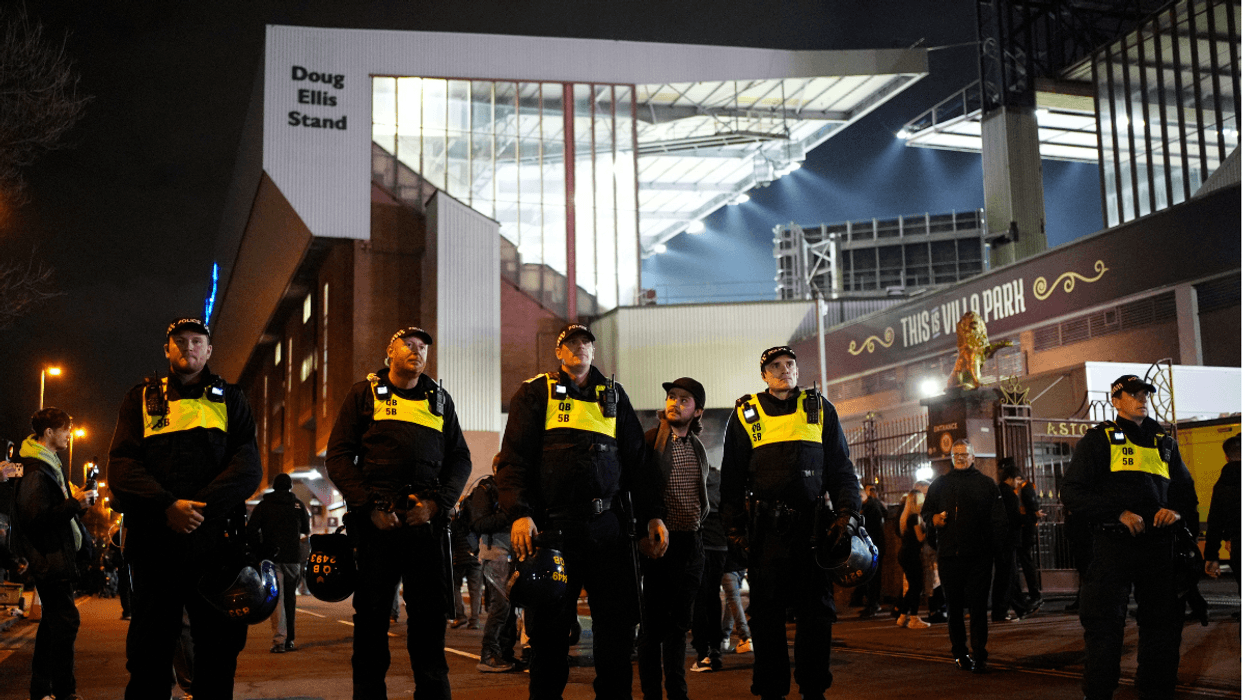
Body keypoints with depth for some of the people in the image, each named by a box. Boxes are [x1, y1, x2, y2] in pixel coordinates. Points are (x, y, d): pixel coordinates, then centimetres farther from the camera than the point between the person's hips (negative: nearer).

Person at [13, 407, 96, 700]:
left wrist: (78, 501, 10)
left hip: (55, 558, 11)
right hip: (50, 559, -11)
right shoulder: (36, 471, -16)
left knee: (53, 621, 14)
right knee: (65, 621, -9)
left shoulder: (47, 465, 17)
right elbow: (35, 517, -24)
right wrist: (74, 504, -21)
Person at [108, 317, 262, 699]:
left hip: (216, 541, 0)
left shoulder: (230, 400, 14)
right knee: (149, 653, 4)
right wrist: (168, 506, -15)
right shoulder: (141, 398, 15)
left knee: (220, 647, 4)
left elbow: (248, 466, 0)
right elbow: (121, 465, 2)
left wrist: (200, 506, -15)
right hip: (155, 542, 0)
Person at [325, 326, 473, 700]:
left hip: (427, 518, 2)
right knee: (372, 612, 4)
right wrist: (369, 506, -7)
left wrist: (436, 503, -3)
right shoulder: (364, 393, 11)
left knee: (430, 612, 2)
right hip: (375, 520, -1)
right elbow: (338, 456, 4)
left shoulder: (439, 399, 18)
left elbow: (461, 459, 15)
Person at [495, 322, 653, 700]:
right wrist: (519, 513, -13)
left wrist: (651, 514, 11)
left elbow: (636, 458, 18)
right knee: (549, 623, 3)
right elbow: (514, 457, -1)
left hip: (607, 525, 3)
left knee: (618, 617, 3)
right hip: (552, 525, -3)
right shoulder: (536, 392, 8)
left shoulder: (613, 395, 18)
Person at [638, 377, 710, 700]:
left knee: (679, 623, 12)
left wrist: (699, 523, 14)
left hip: (691, 543, 5)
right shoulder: (648, 441, -5)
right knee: (654, 623, 0)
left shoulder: (699, 449, 13)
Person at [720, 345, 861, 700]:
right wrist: (734, 524, 3)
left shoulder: (820, 409, 12)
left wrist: (848, 512, 1)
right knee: (768, 608, 1)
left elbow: (841, 467, 13)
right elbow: (732, 475, 10)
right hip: (767, 527, -1)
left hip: (813, 522, 1)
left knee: (816, 607, 4)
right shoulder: (746, 414, 9)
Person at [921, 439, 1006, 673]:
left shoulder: (986, 484, 9)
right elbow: (925, 512, 21)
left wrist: (993, 545, -4)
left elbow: (999, 519, 6)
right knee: (954, 606, 6)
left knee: (978, 606, -3)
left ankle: (979, 654, 2)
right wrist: (934, 518, -1)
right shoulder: (939, 484, 14)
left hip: (979, 557, -2)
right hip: (949, 555, 2)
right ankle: (960, 652, 17)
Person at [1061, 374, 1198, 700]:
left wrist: (1179, 511, 1)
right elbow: (1073, 491, -3)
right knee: (1105, 624, -5)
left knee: (1162, 622, 9)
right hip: (1114, 543, -5)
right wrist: (1118, 513, -14)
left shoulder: (1165, 442, 18)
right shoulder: (1099, 439, 4)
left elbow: (1186, 488, 24)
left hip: (1158, 545, 5)